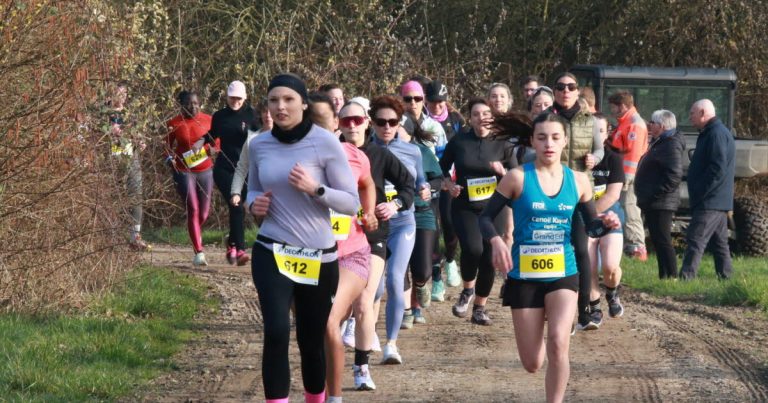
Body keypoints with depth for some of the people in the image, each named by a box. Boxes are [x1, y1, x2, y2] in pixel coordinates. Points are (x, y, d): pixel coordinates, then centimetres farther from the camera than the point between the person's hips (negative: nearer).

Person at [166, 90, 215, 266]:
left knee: (204, 212, 9)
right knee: (193, 210, -12)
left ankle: (196, 234, 44)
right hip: (184, 171, -3)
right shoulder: (174, 124, -4)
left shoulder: (208, 120, 1)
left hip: (205, 170, 3)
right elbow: (168, 146, 6)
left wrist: (212, 148, -10)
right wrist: (169, 158, -14)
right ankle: (199, 253, -11)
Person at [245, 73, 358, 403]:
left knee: (312, 340, 11)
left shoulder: (325, 143, -9)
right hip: (272, 252, 1)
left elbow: (351, 203, -8)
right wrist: (253, 203, -4)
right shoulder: (258, 146, 1)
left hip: (318, 257, -1)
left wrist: (315, 188, -24)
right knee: (276, 333, -18)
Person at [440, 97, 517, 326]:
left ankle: (479, 309, 15)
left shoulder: (503, 144, 3)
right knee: (473, 248, -25)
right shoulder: (458, 143, 3)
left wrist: (502, 171, -17)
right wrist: (449, 184, -4)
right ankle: (467, 290, 3)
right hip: (464, 208, -1)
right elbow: (442, 169, 15)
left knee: (489, 259, -3)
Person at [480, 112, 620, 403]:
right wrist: (496, 241, -24)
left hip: (563, 275, 1)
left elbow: (591, 224, 12)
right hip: (524, 276, -1)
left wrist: (606, 224, -12)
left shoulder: (578, 181, 1)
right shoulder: (518, 178, -8)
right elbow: (485, 217, -3)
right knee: (532, 364, 5)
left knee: (558, 342, -26)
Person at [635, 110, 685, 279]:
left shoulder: (671, 146, -16)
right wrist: (647, 195, 17)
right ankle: (664, 277, 19)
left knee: (662, 241, -11)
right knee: (658, 241, 14)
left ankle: (671, 277, -10)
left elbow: (674, 176, -26)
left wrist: (654, 194, -24)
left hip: (661, 203, -11)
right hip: (654, 204, 11)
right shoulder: (659, 143, 17)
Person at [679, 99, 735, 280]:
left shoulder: (717, 134, -15)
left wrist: (699, 193, -19)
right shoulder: (710, 133, 19)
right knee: (719, 243, 12)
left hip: (710, 203, -11)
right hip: (718, 202, 11)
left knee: (696, 240, -15)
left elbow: (718, 169, -22)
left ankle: (686, 278, -21)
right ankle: (726, 277, 16)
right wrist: (697, 194, 18)